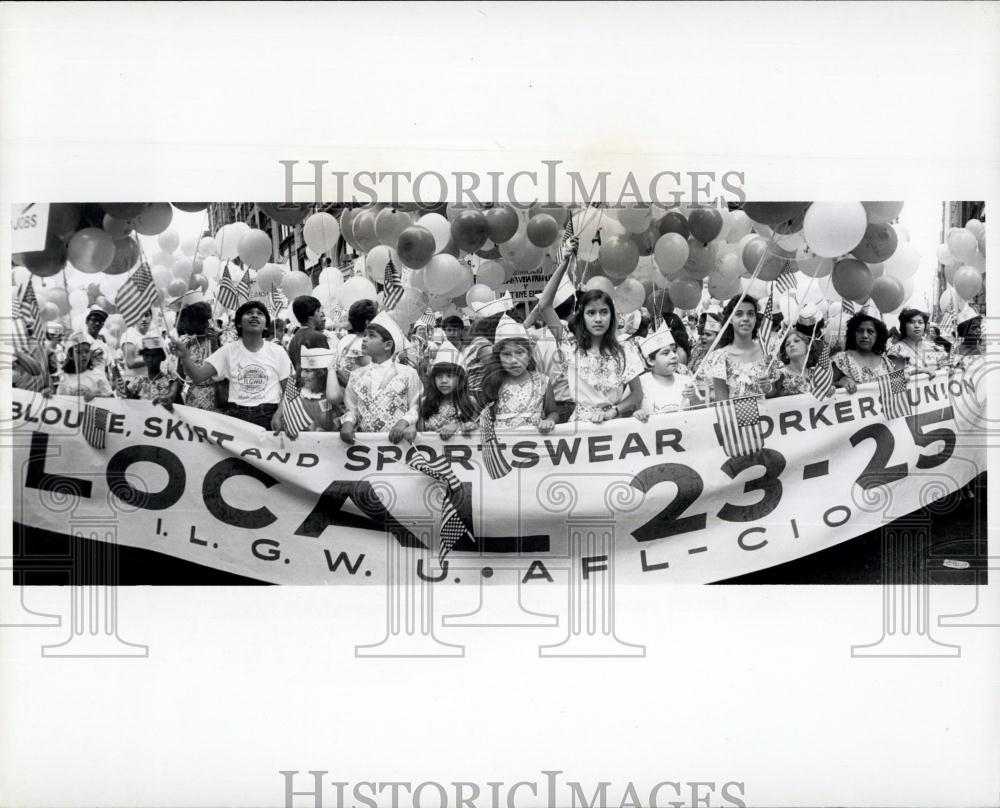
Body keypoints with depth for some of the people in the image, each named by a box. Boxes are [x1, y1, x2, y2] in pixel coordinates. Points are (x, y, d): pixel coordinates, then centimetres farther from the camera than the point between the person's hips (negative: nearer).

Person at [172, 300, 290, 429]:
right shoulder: (228, 350, 6)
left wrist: (278, 415, -11)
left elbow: (288, 391, 5)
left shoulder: (277, 352, 4)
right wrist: (185, 357, -22)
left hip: (268, 415, -1)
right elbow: (198, 375, -3)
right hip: (236, 414, 1)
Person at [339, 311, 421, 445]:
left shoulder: (408, 373, 3)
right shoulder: (356, 375, 12)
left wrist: (404, 422, -15)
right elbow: (351, 408, 12)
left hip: (396, 438, -2)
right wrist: (348, 422, -7)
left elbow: (415, 408, 2)